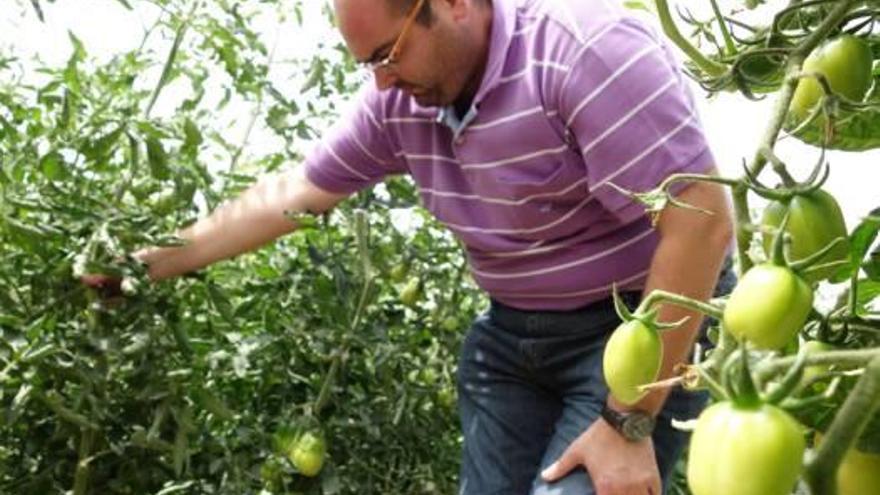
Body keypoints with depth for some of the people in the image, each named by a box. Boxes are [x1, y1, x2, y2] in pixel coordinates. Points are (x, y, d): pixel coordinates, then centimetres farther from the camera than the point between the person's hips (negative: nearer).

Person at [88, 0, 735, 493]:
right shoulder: (401, 99, -3)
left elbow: (703, 223, -26)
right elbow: (295, 191, 8)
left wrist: (629, 423, -23)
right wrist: (161, 261, 9)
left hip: (643, 327, -6)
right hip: (515, 333, 6)